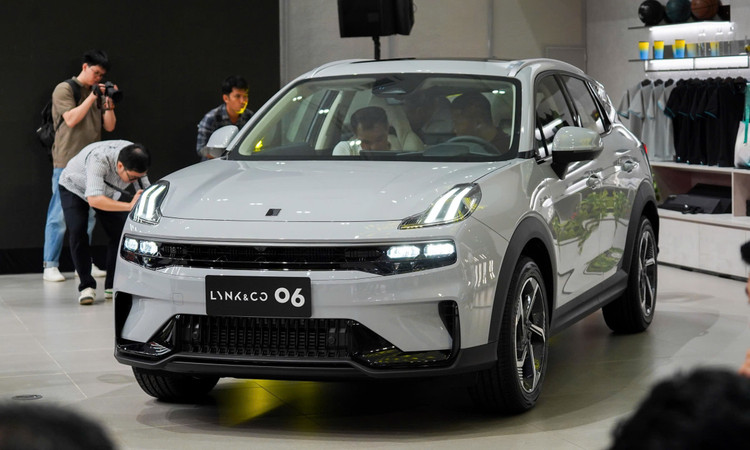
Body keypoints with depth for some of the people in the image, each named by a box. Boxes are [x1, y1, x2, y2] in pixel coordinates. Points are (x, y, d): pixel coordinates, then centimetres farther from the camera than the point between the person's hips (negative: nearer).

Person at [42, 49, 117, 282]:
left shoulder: (98, 93, 15)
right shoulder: (65, 90, -1)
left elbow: (110, 126, 11)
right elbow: (71, 119, -14)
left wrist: (108, 103, -2)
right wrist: (92, 97, -14)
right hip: (67, 162, -6)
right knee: (60, 215, -7)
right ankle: (50, 265, -4)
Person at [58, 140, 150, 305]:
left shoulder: (135, 160, -27)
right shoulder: (99, 159, -45)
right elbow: (94, 199, -53)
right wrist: (130, 206, -57)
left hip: (107, 192, 5)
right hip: (74, 188, -5)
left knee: (120, 231, -10)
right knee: (77, 231, -22)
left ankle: (113, 285, 1)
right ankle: (86, 286, -11)